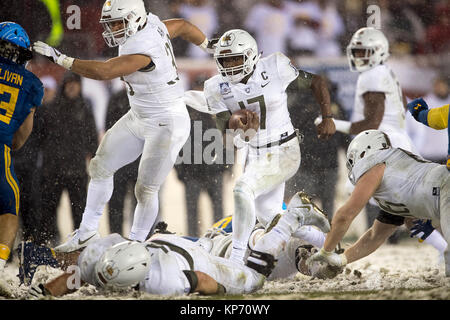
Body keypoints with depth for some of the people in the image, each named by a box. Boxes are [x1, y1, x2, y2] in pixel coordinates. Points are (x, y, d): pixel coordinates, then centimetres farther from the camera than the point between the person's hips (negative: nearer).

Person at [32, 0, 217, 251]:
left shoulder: (142, 48, -30)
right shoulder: (150, 24, -4)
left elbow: (104, 72, -39)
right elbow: (182, 26, 13)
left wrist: (60, 58, -36)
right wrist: (209, 45, 32)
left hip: (166, 126, -10)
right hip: (139, 118, 10)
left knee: (146, 191, 0)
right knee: (101, 167, 9)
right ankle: (88, 232, 19)